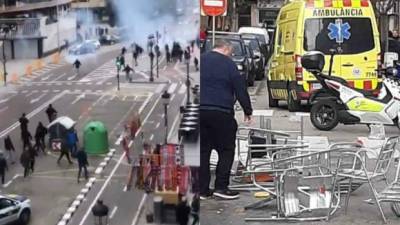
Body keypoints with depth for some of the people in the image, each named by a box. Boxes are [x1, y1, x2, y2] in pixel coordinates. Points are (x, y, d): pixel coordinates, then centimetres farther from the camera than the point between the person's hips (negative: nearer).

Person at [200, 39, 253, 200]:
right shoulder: (228, 63, -1)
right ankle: (221, 187, 3)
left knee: (203, 150, 9)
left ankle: (203, 189, 10)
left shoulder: (201, 60, 13)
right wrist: (248, 111, 9)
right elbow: (240, 89, -1)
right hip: (221, 112, -5)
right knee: (226, 150, 6)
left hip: (201, 110, 5)